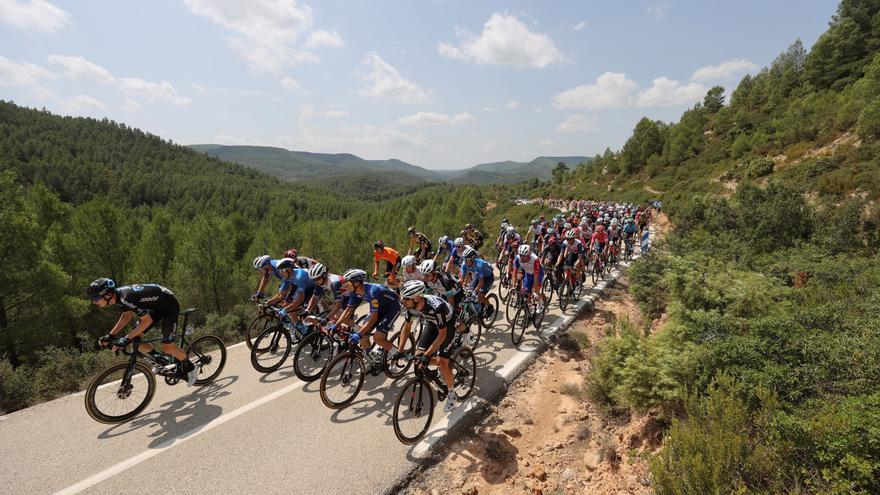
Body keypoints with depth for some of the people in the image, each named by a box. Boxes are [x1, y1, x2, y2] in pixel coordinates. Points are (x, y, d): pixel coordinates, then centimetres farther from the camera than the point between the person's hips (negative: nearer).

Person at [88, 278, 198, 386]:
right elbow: (127, 315, 10)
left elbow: (147, 320, -27)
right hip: (156, 306, 9)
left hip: (170, 305, -9)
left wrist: (126, 338, -26)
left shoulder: (126, 298, -31)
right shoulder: (118, 294, -5)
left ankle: (190, 367, 12)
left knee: (167, 347, -11)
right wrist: (110, 335, 4)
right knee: (134, 340, 1)